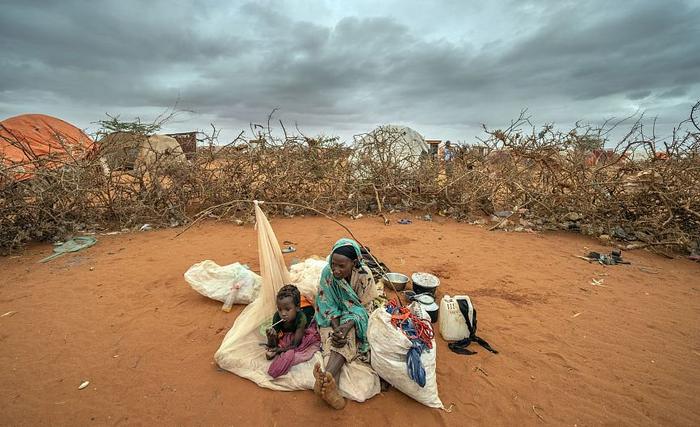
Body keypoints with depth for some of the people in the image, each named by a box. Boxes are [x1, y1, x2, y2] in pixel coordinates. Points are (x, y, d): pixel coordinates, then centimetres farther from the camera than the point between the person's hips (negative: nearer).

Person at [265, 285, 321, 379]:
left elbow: (295, 344, -34)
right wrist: (271, 337, -47)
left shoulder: (301, 317, -41)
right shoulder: (277, 317, -33)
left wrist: (279, 349, -38)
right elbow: (273, 345, -27)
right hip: (286, 335, 2)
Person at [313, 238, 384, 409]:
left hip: (355, 318, -1)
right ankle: (331, 386, -44)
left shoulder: (364, 275, -23)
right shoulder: (327, 273, -20)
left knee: (347, 335, -32)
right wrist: (336, 328, -30)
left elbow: (366, 307, -17)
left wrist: (347, 325, -33)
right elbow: (327, 305, -14)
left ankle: (327, 378, -47)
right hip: (333, 317, 1)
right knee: (336, 338, -29)